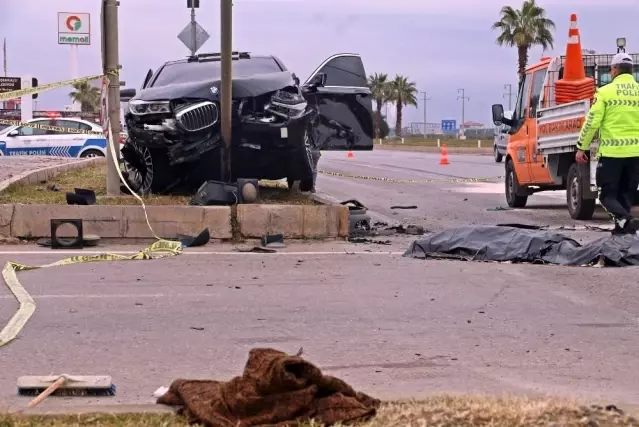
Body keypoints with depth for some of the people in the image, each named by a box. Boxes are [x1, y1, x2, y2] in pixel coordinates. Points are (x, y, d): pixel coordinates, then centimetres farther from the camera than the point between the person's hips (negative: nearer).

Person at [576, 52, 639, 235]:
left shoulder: (605, 91, -5)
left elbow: (592, 122, -6)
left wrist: (581, 147, 2)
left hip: (611, 151, -3)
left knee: (608, 194, 2)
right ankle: (622, 226, 15)